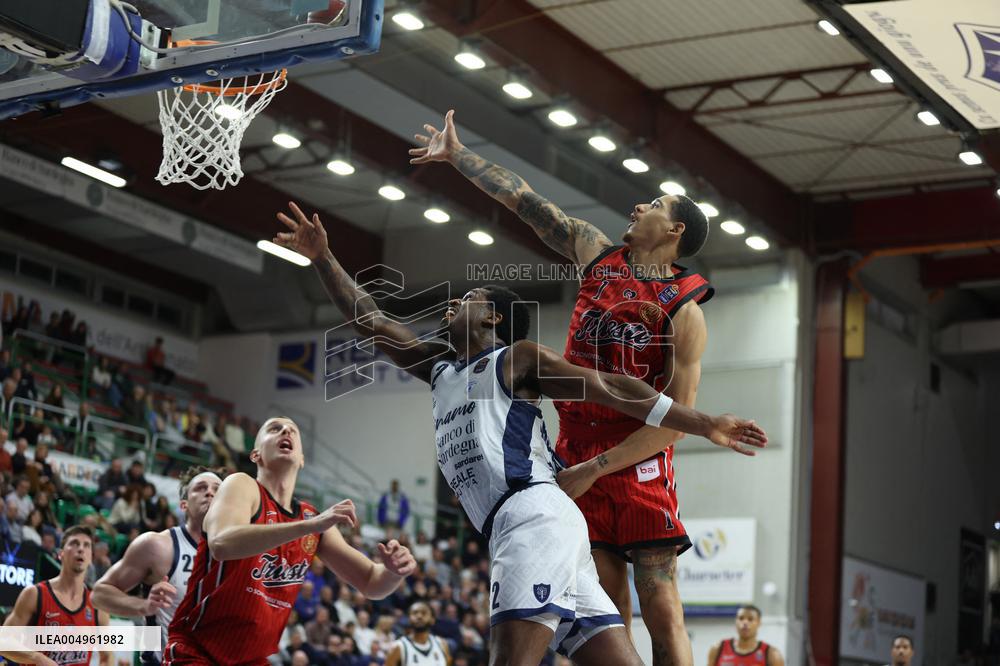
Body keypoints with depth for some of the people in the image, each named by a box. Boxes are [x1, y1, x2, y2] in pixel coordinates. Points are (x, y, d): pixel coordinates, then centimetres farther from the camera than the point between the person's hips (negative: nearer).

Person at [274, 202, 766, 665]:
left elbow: (612, 388, 1)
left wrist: (704, 425, -5)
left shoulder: (516, 358, 8)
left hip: (535, 514, -7)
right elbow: (370, 321, 30)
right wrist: (323, 259, 22)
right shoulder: (438, 368, 29)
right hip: (511, 528, 7)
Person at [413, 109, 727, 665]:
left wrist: (594, 470, -15)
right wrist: (457, 156, 21)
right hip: (576, 458, 5)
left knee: (661, 610, -10)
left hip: (639, 467, -5)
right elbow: (526, 202, 17)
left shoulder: (684, 310, -8)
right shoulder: (598, 255, 10)